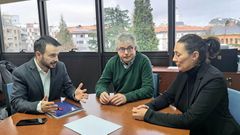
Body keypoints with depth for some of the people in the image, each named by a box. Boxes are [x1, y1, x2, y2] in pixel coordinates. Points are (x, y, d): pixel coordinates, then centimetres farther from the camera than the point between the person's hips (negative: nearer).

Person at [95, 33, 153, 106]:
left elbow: (148, 89, -17)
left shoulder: (143, 61, -12)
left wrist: (126, 97, -30)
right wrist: (102, 93, -20)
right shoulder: (112, 61, 0)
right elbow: (101, 83, 3)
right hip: (117, 105, 3)